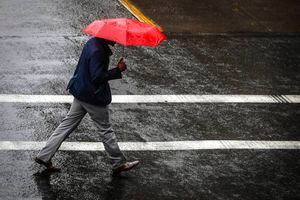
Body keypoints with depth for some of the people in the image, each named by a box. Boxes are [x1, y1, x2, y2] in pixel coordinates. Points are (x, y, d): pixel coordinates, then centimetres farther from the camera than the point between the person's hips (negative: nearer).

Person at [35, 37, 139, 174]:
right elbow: (97, 76, -27)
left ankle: (44, 156, 12)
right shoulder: (97, 51, -26)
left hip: (80, 92, 9)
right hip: (93, 96, -9)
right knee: (105, 129, 6)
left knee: (68, 124, 12)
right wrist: (118, 70, -23)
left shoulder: (93, 43, 5)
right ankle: (119, 163, 20)